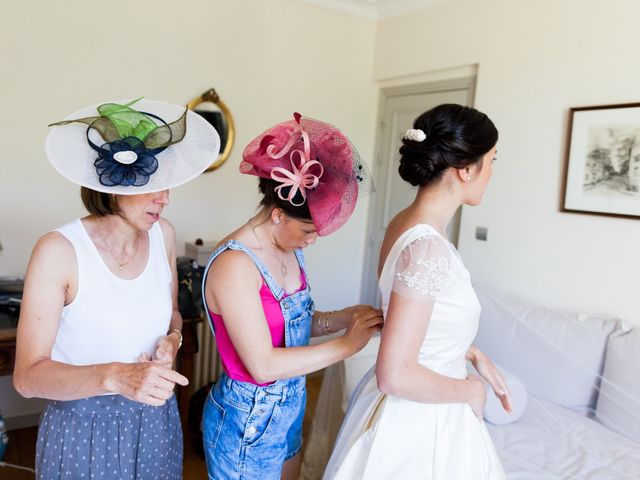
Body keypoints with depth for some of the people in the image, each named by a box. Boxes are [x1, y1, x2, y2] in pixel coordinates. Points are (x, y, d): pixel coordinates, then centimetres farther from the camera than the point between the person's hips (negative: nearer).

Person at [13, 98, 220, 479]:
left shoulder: (163, 234, -7)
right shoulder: (59, 251, -21)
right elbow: (28, 375, -21)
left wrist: (172, 339, -12)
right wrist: (114, 376, -36)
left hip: (156, 418, 5)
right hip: (85, 426, -4)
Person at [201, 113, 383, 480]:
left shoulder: (290, 250, -2)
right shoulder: (234, 265, -27)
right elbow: (263, 365, -28)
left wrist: (346, 317, -9)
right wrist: (346, 344, -23)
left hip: (290, 409, 8)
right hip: (246, 421, -8)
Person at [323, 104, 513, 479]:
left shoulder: (410, 222, -2)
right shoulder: (427, 246, -29)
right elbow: (395, 375, -29)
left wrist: (474, 355, 10)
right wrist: (470, 390, -14)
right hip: (419, 416, -8)